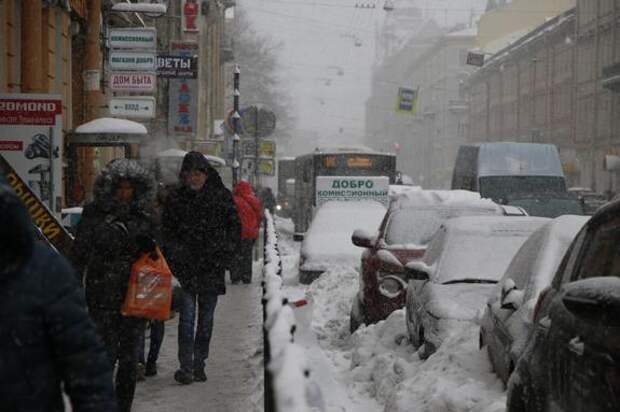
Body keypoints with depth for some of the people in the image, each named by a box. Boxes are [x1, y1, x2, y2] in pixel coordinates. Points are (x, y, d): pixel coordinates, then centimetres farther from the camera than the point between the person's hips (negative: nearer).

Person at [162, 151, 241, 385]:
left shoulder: (222, 196, 1)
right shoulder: (176, 198, 3)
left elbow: (235, 227, 6)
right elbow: (167, 231, 7)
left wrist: (222, 254, -3)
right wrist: (178, 252, -6)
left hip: (211, 267, 1)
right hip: (185, 266, -1)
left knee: (206, 316, 8)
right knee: (187, 314, -10)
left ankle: (199, 364, 18)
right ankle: (186, 367, -9)